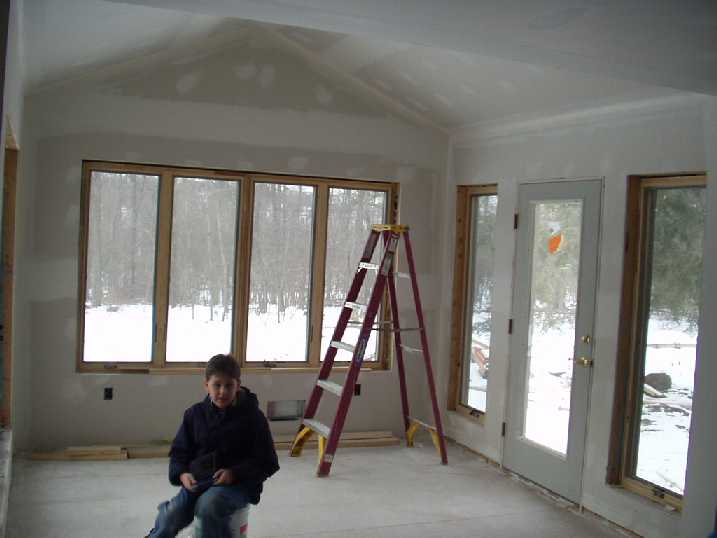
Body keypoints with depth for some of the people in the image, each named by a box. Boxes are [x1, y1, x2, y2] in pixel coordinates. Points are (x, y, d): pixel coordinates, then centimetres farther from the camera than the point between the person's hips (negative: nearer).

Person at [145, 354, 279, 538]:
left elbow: (267, 462, -2)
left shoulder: (252, 416, -5)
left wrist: (234, 473, -17)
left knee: (208, 506, -34)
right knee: (170, 518, -22)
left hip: (238, 483, -3)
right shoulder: (195, 414, 5)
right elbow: (179, 451, 14)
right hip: (198, 480, 3)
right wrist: (182, 474, -8)